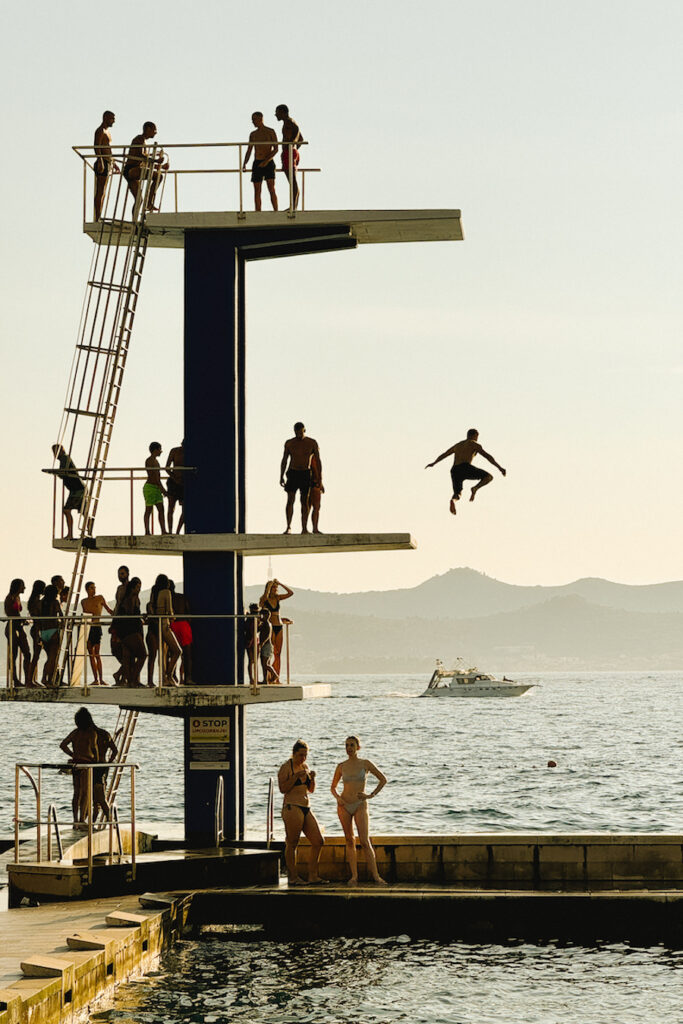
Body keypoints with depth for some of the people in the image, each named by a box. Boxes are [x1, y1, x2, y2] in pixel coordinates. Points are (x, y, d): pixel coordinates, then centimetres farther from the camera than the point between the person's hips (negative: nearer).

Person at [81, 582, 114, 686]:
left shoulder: (99, 598, 7)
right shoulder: (83, 602, 16)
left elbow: (109, 610, 12)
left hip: (96, 627, -4)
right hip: (87, 627, 4)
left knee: (97, 653, -9)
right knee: (91, 654, 1)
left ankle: (100, 679, -9)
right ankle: (95, 679, 3)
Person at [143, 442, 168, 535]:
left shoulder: (155, 460, 16)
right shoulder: (149, 460, -13)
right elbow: (154, 476, -20)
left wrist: (162, 489, 21)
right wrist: (162, 488, -22)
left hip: (156, 488, 9)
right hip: (150, 487, -9)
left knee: (161, 510, 1)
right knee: (149, 510, -4)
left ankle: (163, 531, -2)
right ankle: (147, 532, -1)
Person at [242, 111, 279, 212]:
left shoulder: (270, 132, 0)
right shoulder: (253, 134, 14)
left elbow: (275, 149, -6)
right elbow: (249, 151, 16)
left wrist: (266, 160, -18)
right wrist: (244, 164, 0)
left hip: (268, 163, -4)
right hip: (257, 164, 5)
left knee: (271, 189, -15)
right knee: (257, 191, 1)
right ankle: (258, 214, 3)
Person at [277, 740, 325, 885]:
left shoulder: (305, 766, 17)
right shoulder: (286, 767, -4)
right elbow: (282, 788, -13)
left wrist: (312, 778, 1)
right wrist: (296, 776, -19)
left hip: (306, 809, 8)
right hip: (292, 808, -8)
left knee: (318, 841, 4)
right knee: (292, 843, -4)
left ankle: (313, 875, 10)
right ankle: (293, 877, 2)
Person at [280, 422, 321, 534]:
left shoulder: (312, 443, -1)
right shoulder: (289, 443, 2)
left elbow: (318, 460, 0)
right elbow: (284, 461, 8)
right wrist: (281, 477, 1)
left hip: (306, 474, 0)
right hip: (293, 473, 0)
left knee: (305, 501, 1)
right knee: (290, 500, -12)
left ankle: (304, 528, 4)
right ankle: (288, 527, -14)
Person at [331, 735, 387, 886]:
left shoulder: (365, 764, 0)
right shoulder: (341, 766, 7)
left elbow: (383, 780, 4)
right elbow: (333, 787, 17)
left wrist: (371, 795, -4)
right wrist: (337, 797, -4)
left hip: (360, 805, -3)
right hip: (344, 806, 3)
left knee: (365, 841, -11)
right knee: (350, 841, 4)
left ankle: (375, 876, -11)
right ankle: (354, 876, 6)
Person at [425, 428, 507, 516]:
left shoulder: (457, 445, 30)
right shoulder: (474, 444, 12)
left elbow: (444, 454, 43)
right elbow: (487, 456, 1)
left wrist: (433, 463, 58)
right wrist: (499, 467, -2)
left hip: (454, 471, 5)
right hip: (466, 468, -5)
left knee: (457, 494, 12)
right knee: (489, 477, 8)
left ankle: (453, 500, -25)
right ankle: (475, 488, -17)